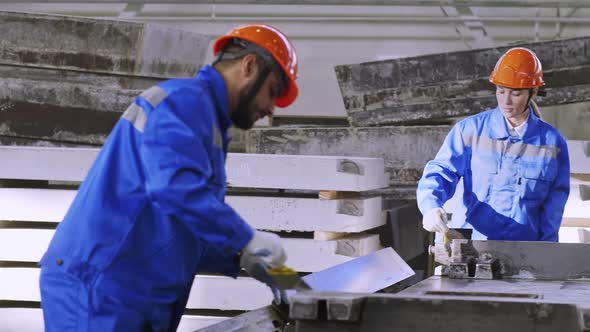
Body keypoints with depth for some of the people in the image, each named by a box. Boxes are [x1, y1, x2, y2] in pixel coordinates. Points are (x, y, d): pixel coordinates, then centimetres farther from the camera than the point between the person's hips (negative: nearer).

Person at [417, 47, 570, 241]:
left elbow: (555, 202, 9)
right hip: (471, 246, -1)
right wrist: (431, 207, -24)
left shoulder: (553, 142, 6)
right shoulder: (470, 130, 2)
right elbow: (440, 172, -3)